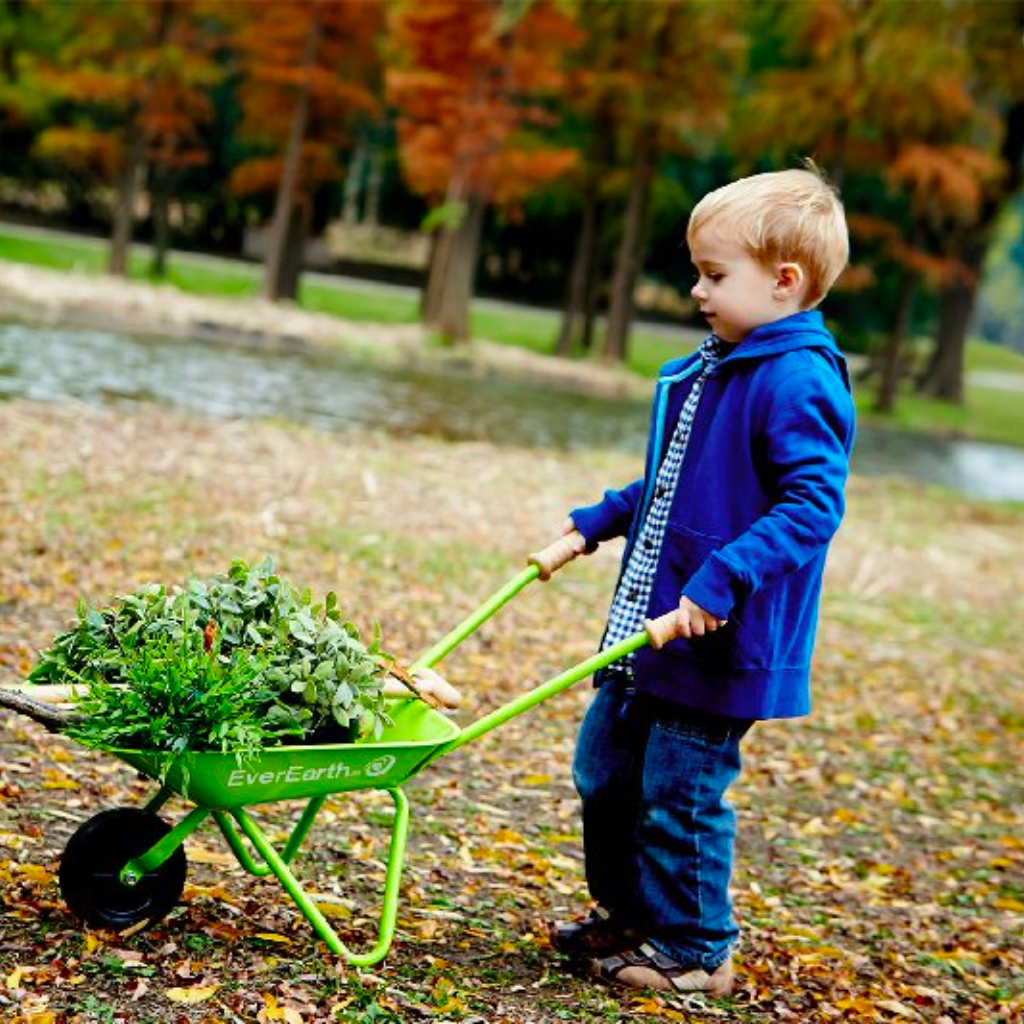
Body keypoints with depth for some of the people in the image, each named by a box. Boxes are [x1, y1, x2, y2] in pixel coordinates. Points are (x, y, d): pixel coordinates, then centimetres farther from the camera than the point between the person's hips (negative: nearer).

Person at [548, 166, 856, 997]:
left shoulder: (799, 383, -18)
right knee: (605, 770, 18)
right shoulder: (713, 368, 11)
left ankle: (692, 951, 20)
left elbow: (812, 505, -26)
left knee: (680, 793, 1)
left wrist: (720, 582, -31)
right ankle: (626, 914, 36)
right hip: (650, 626, 10)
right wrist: (598, 521, 23)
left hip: (722, 641, -10)